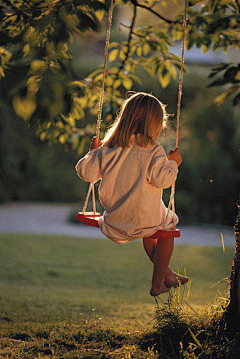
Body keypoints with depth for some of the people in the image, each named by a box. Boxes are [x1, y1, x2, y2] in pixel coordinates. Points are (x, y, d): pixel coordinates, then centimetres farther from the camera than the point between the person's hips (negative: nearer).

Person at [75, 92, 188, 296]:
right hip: (144, 218, -5)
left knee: (150, 232, 35)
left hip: (114, 217, 5)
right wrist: (173, 164, -2)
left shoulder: (109, 149, -1)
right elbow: (162, 179, -20)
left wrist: (93, 152, 18)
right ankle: (157, 283, 25)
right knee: (167, 227, 27)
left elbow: (87, 173, 1)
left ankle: (167, 274, 43)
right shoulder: (154, 151, -13)